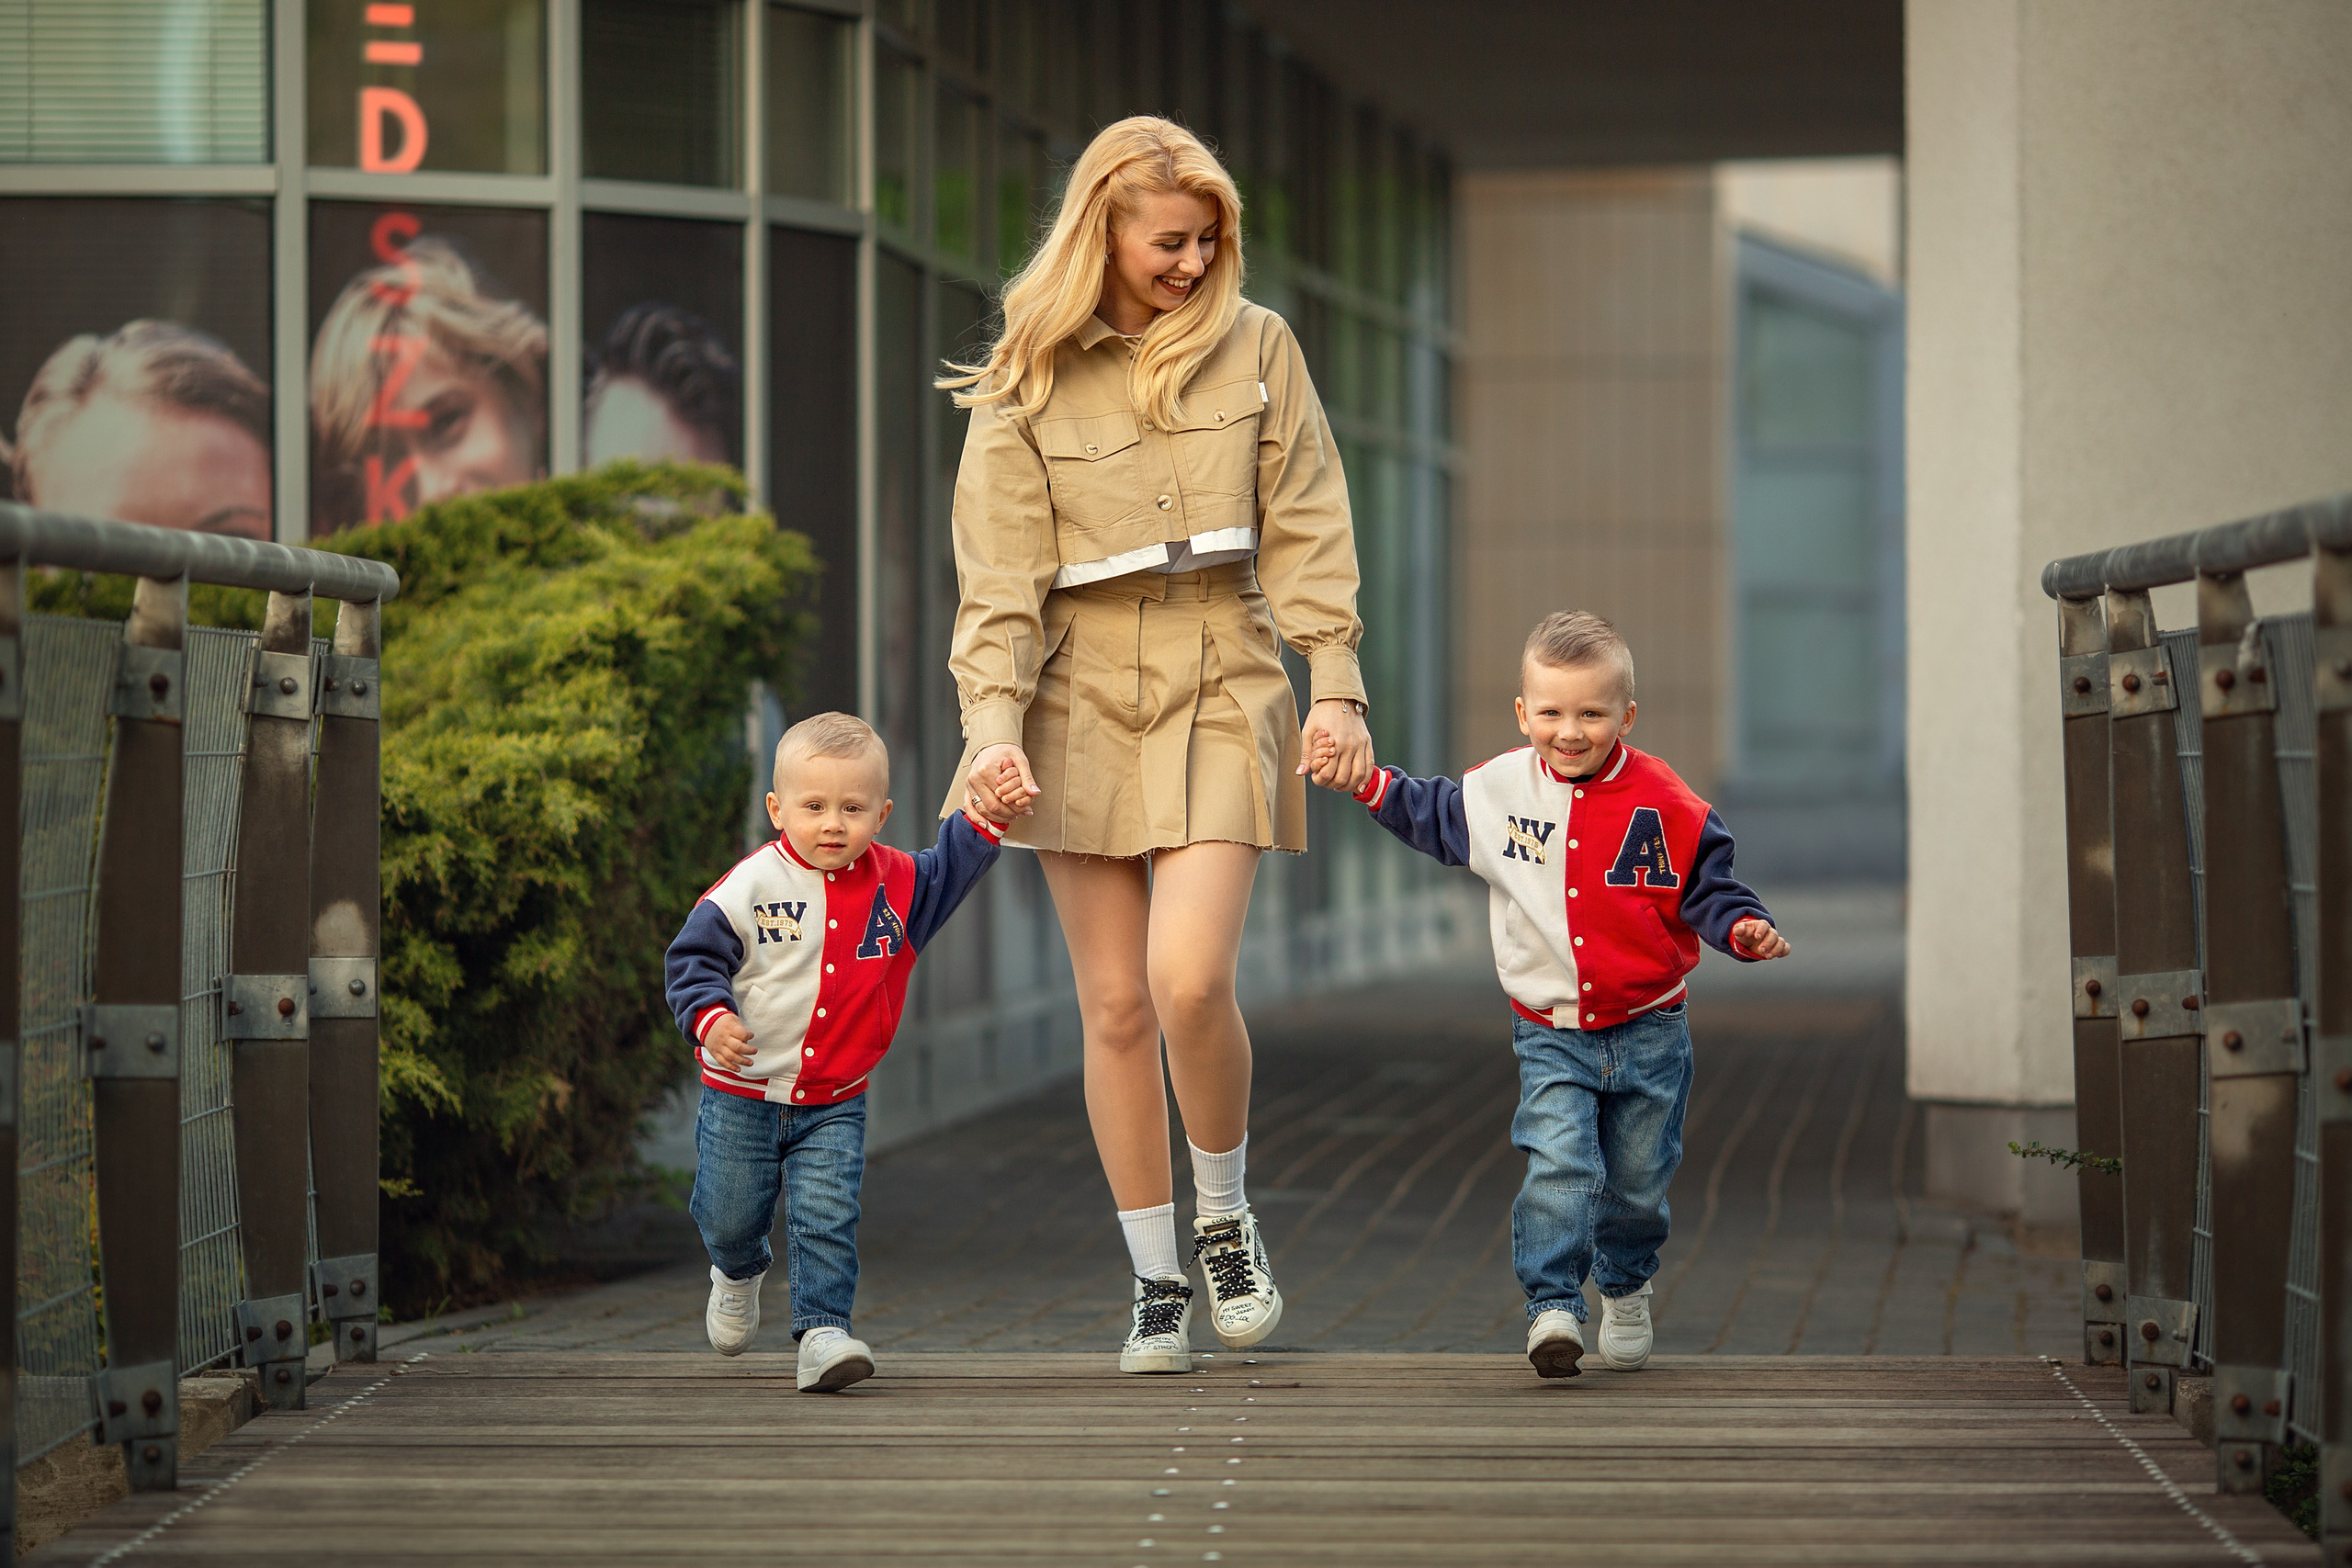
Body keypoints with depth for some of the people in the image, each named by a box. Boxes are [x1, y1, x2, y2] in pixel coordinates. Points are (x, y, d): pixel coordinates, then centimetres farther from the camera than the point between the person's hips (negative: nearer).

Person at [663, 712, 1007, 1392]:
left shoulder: (893, 883, -2)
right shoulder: (750, 888, -14)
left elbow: (950, 871, 13)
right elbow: (694, 957, -10)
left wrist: (984, 818, -4)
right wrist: (710, 1017, -27)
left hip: (834, 1105, 1)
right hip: (742, 1097, -1)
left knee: (828, 1220, -13)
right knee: (729, 1217, 12)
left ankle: (823, 1335, -10)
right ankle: (740, 1273, 45)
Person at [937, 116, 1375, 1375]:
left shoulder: (1255, 347, 4)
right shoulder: (1026, 383, 1)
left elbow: (1306, 530, 4)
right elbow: (1001, 575, -3)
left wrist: (1337, 689, -4)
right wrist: (994, 728, -14)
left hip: (1221, 690, -1)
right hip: (1083, 700, 1)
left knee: (1188, 979, -17)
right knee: (1115, 1005, 2)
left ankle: (1226, 1215, 8)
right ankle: (1154, 1281, 13)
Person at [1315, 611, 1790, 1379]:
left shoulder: (1664, 806, -9)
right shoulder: (1497, 791, -2)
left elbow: (1706, 886, -2)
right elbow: (1433, 818, 17)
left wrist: (1744, 926, -19)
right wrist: (1369, 782, 11)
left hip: (1648, 1033, 0)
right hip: (1551, 1037, 0)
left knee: (1636, 1183, 13)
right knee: (1559, 1169, -18)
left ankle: (1626, 1290, 39)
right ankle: (1552, 1307, -13)